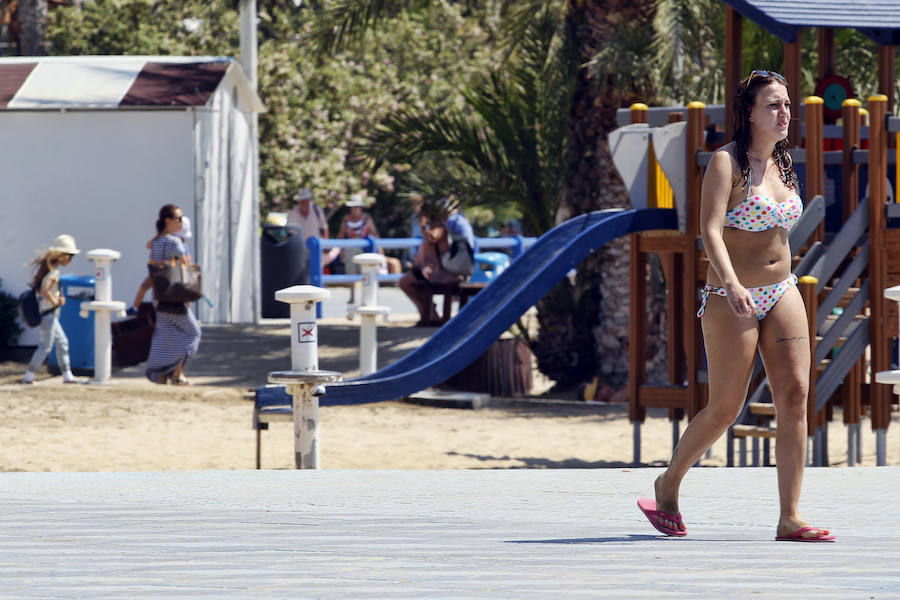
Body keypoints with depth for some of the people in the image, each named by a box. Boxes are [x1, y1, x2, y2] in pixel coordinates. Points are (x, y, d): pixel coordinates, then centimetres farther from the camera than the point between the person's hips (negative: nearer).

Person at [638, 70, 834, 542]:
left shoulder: (782, 163, 12)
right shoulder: (726, 163, -11)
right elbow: (709, 229, -23)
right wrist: (732, 284, -37)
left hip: (782, 294, 7)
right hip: (731, 302, -6)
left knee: (795, 396, -7)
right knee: (725, 408, -1)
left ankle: (790, 519, -9)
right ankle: (669, 484, 25)